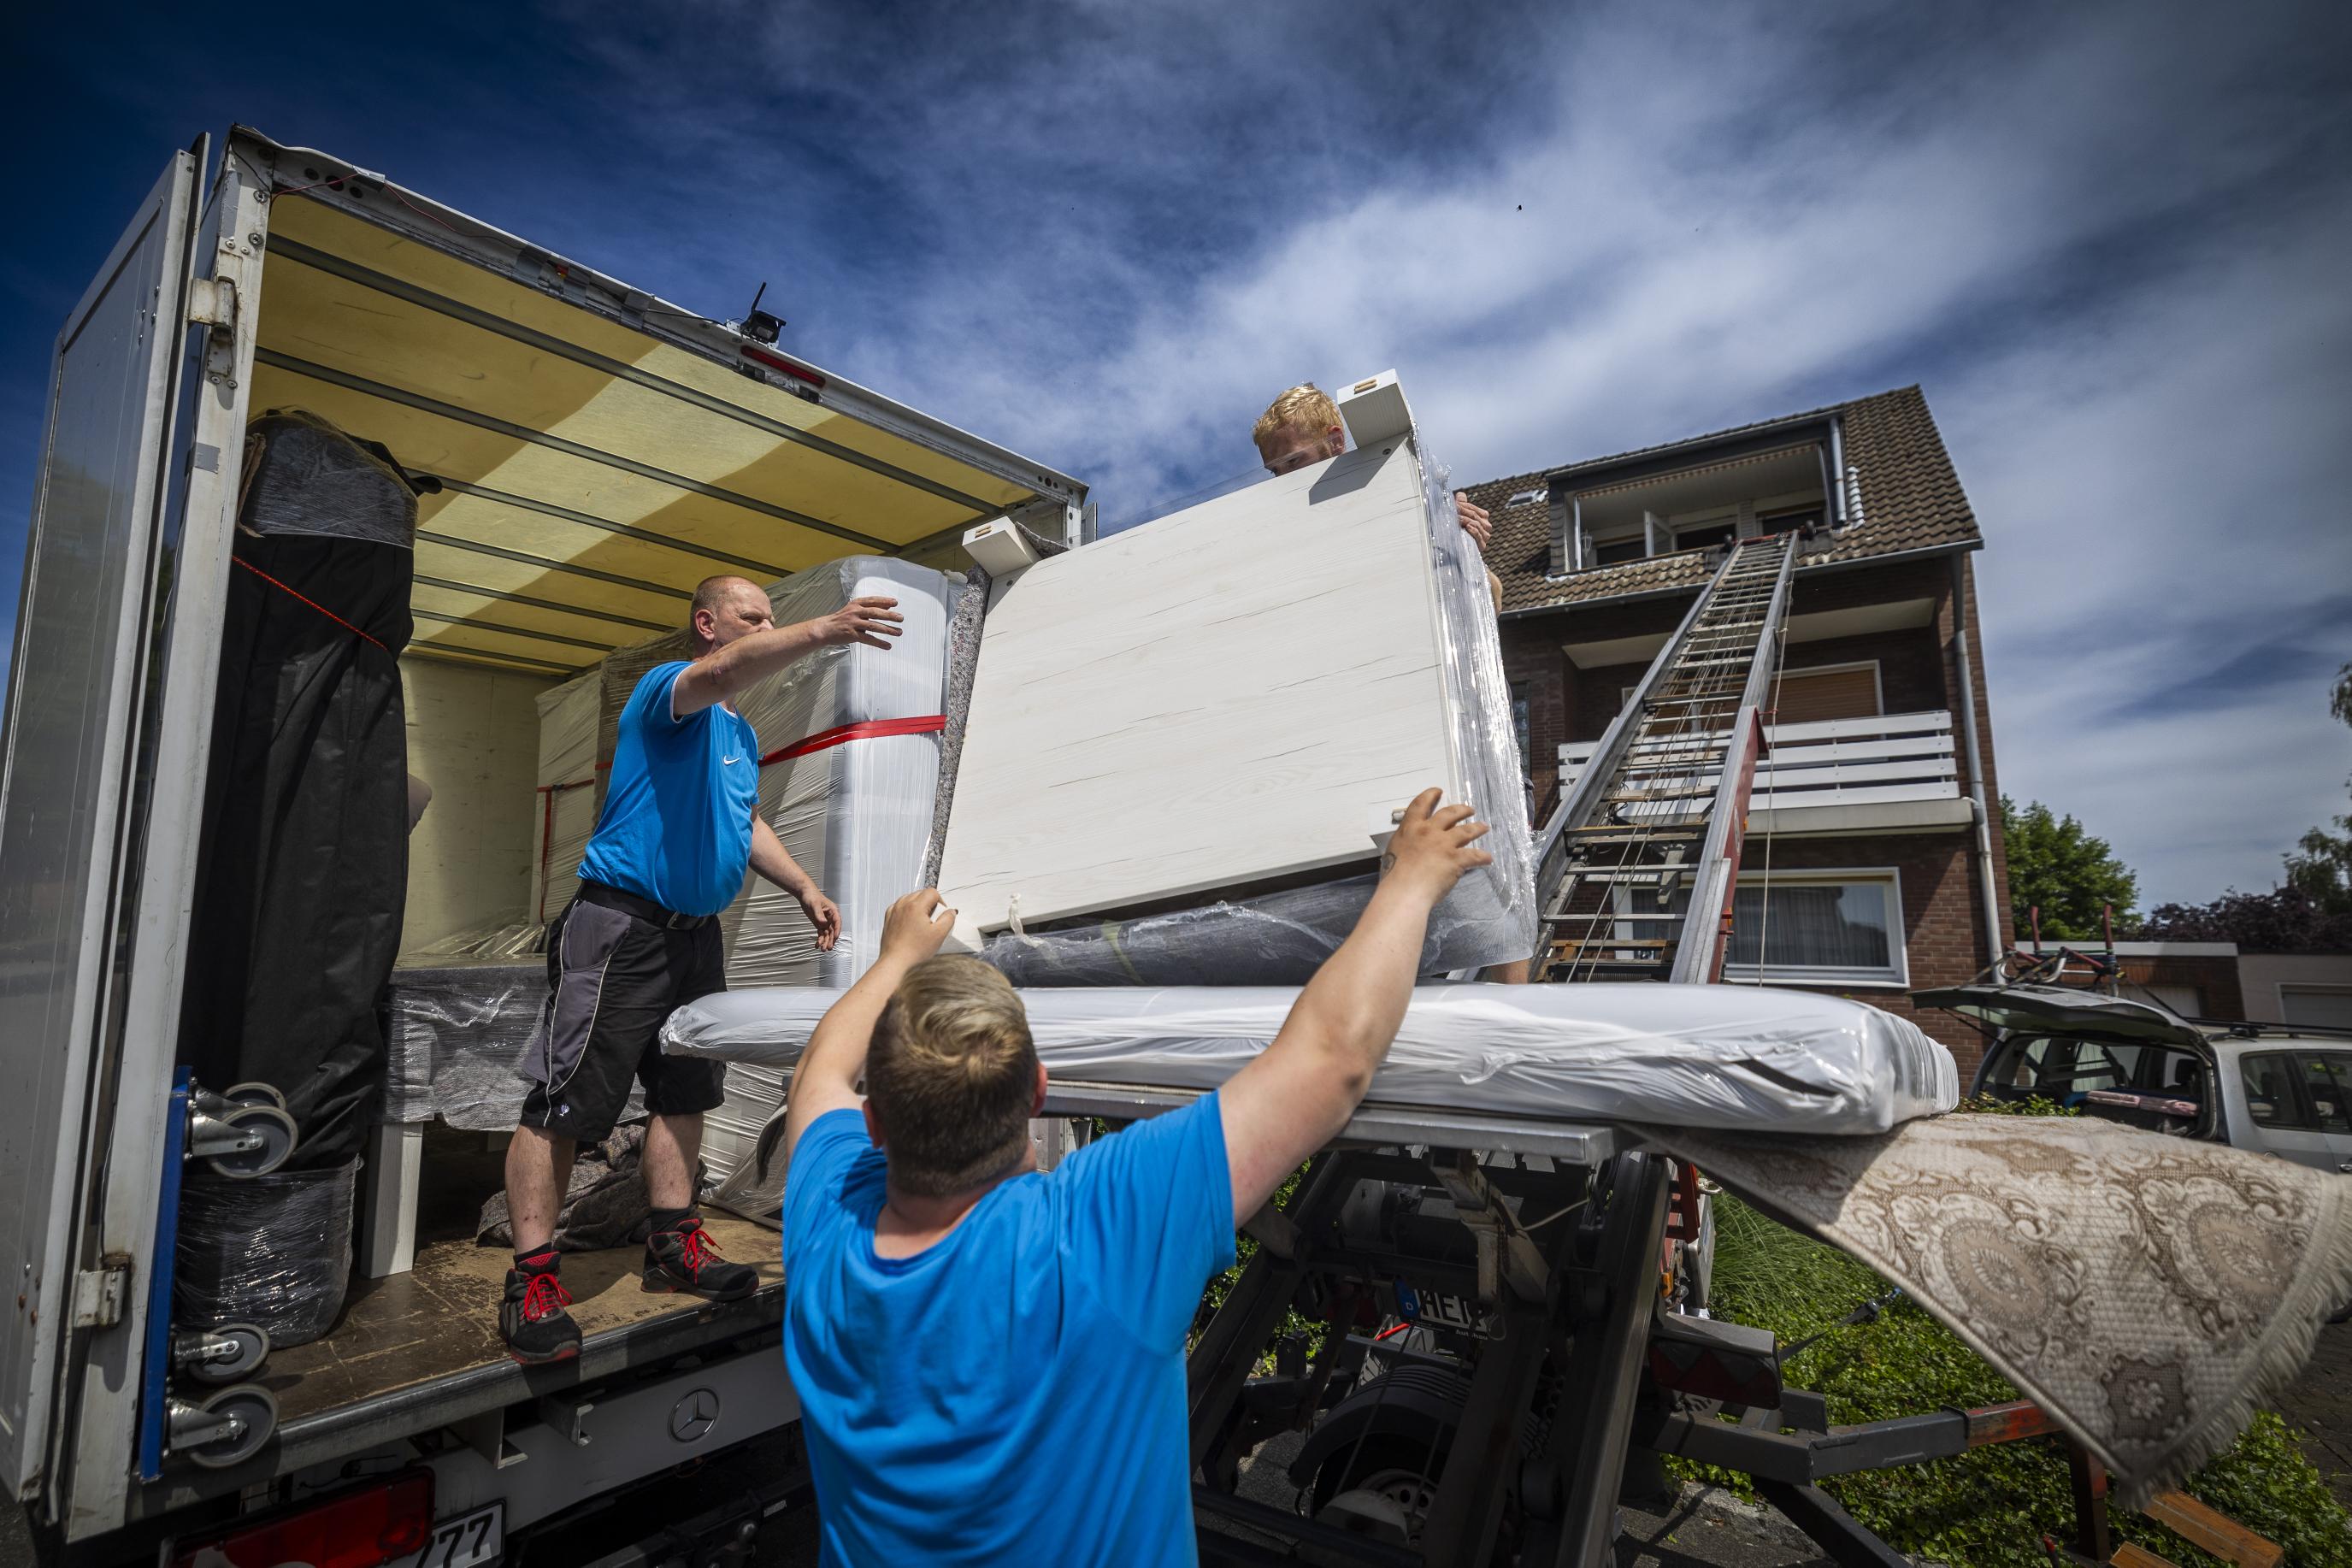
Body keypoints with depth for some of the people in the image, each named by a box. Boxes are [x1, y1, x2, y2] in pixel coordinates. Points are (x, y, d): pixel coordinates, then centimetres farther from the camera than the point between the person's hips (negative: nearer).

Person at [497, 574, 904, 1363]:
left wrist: (805, 888, 17)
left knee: (686, 1093, 12)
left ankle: (673, 1246, 23)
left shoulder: (743, 735, 18)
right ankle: (531, 1280, 4)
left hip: (696, 933, 9)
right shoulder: (666, 687, -8)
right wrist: (822, 631, -48)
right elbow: (720, 673, -33)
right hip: (623, 923, -9)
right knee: (565, 1102, -5)